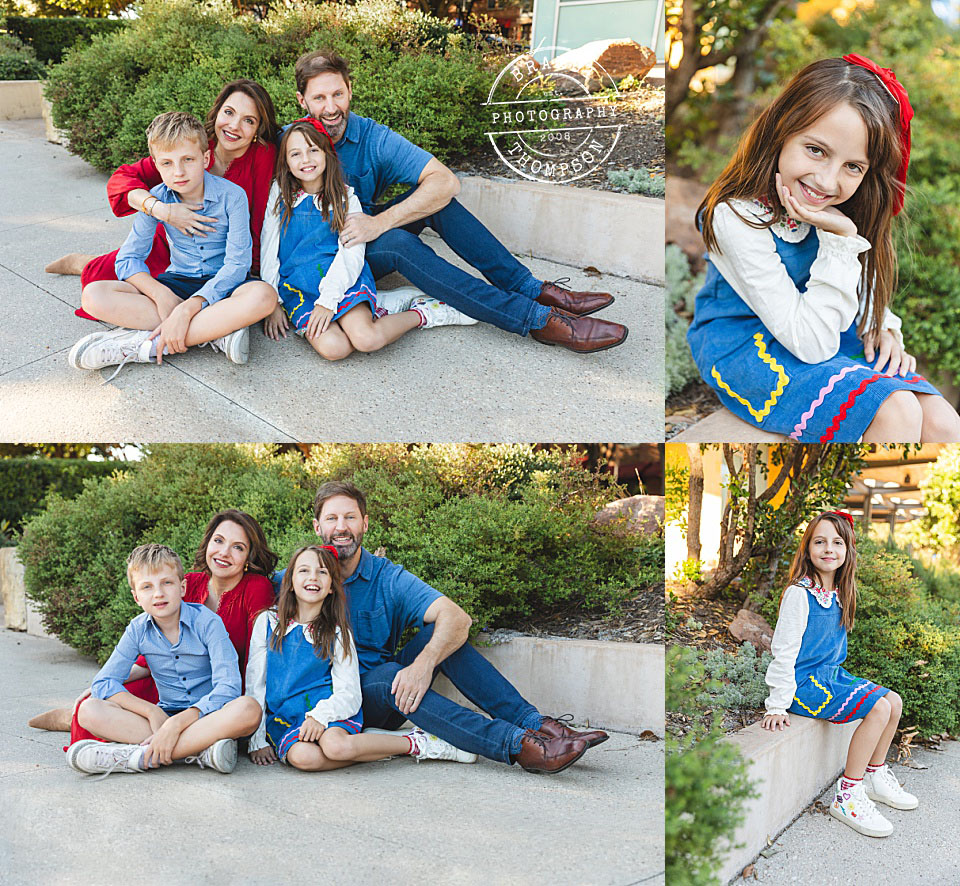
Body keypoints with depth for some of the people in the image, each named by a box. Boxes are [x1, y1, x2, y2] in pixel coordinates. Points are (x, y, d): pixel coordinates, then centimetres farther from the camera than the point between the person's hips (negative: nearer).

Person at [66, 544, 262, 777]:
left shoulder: (207, 622, -11)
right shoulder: (138, 630, 1)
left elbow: (228, 688, -20)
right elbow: (103, 683, -4)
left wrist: (176, 723, -31)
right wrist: (152, 712, -20)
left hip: (208, 716, -3)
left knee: (248, 709, -37)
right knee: (89, 710, -20)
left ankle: (143, 756, -33)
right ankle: (200, 750, -30)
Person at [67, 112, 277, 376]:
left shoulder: (232, 196, -15)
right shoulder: (157, 200, -5)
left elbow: (237, 263, -20)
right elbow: (128, 259, -4)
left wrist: (186, 309, -32)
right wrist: (161, 295, -25)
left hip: (221, 285, -3)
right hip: (177, 282, 3)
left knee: (263, 296, -39)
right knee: (94, 295, -20)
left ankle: (145, 344, -33)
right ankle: (216, 331, -28)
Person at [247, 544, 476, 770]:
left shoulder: (337, 634, 7)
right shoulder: (267, 622, 8)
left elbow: (348, 693, -1)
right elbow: (255, 683, 7)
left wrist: (320, 715, -22)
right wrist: (257, 741, 0)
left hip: (328, 711, -1)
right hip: (283, 719, 1)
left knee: (336, 746, -37)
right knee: (303, 756, -35)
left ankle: (415, 743, -16)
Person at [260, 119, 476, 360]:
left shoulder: (346, 198, 5)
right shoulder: (279, 194, 8)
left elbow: (351, 255, -3)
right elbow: (269, 251, 9)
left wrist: (328, 301, -17)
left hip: (341, 281, -1)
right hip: (295, 288, 1)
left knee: (365, 339, -29)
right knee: (331, 347, -29)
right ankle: (369, 309, -1)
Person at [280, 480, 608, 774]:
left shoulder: (387, 577, -2)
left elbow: (456, 617, -18)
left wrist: (424, 663, -38)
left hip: (387, 696, 3)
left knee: (438, 630, -20)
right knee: (389, 674, -34)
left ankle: (533, 722, -28)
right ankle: (518, 744, -47)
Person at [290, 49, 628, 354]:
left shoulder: (372, 137, -9)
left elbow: (446, 181, -21)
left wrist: (379, 222, -34)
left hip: (368, 237, 4)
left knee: (434, 196, -20)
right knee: (397, 242, -33)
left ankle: (530, 289, -21)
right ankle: (538, 320, -39)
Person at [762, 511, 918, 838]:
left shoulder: (838, 594, 8)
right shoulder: (799, 593, -17)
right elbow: (784, 651, -18)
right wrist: (777, 705, -19)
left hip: (831, 676, 9)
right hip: (805, 682, -9)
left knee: (894, 701, 4)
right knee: (879, 707, -20)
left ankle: (874, 775, 21)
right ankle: (846, 796, -16)